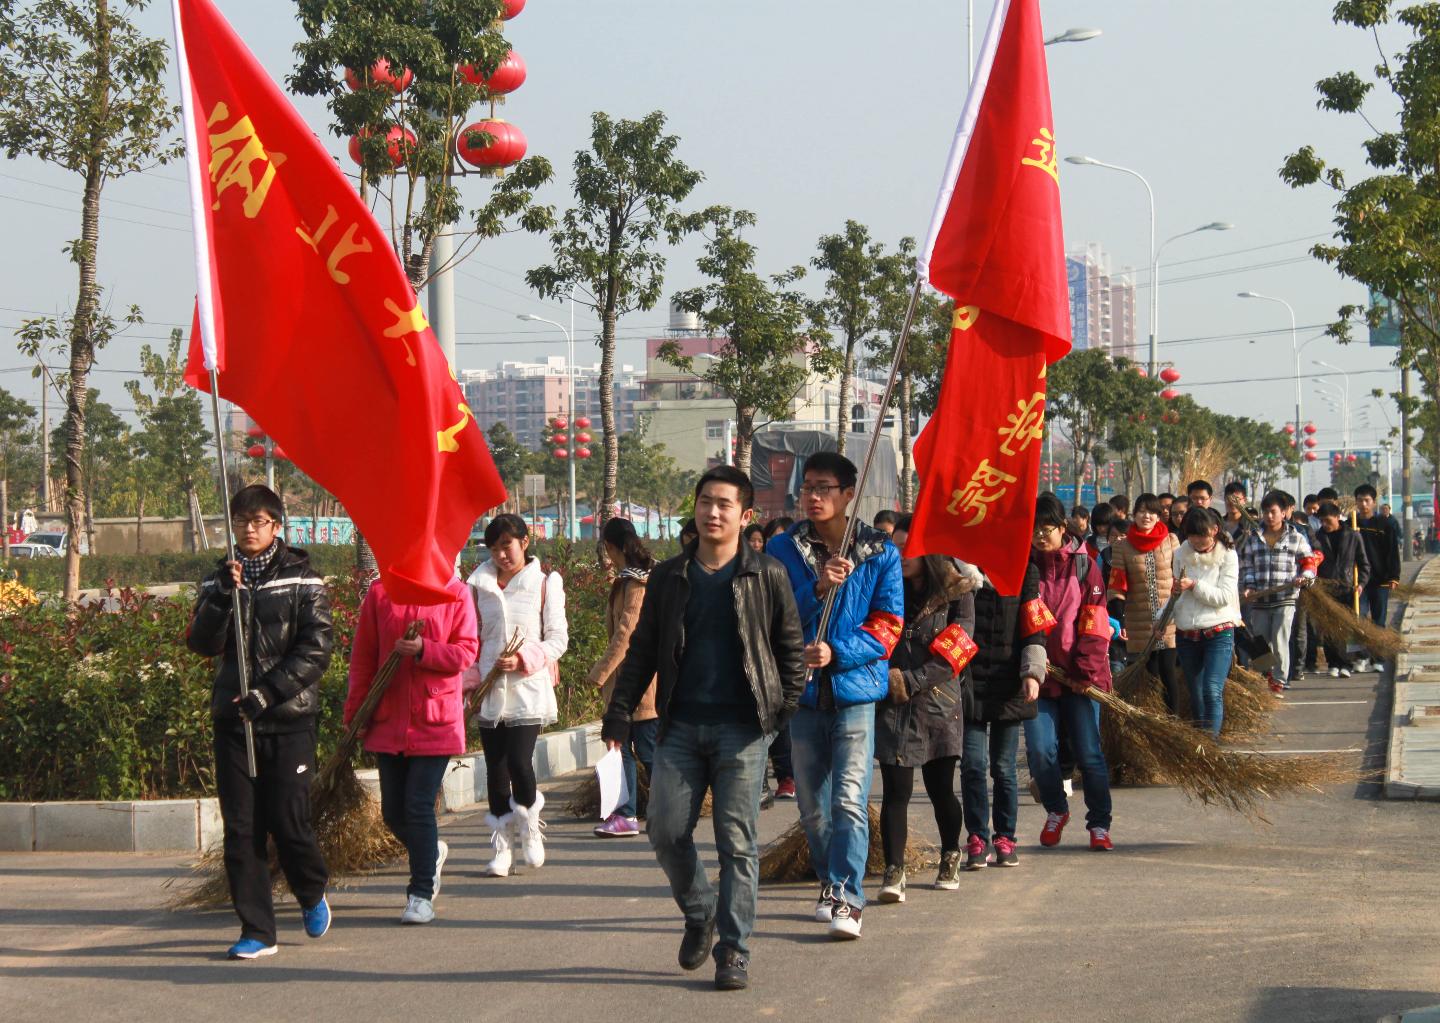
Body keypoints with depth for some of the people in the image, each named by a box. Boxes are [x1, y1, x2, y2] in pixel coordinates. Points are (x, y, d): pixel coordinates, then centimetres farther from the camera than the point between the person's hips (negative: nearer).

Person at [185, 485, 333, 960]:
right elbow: (201, 643, -1)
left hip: (289, 719, -3)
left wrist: (268, 692, -15)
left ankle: (313, 893, 24)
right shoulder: (218, 581, 11)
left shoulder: (302, 580, 0)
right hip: (232, 720, 3)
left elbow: (316, 650, -7)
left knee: (288, 821, -6)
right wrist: (222, 597, -15)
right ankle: (257, 931, 7)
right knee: (241, 828, 0)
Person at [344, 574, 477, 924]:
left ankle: (421, 894, 1)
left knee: (419, 807, -8)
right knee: (393, 812, 9)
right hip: (388, 723, 3)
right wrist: (355, 712, 5)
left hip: (436, 723, -3)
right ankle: (432, 853, 38)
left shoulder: (455, 593, -1)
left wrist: (424, 650, -19)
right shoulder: (379, 593, 5)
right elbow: (362, 657, 8)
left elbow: (467, 652, -4)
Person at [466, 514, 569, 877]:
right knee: (495, 769, 4)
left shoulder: (545, 583, 2)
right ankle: (503, 847, 13)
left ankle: (529, 827, 13)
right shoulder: (479, 584, 10)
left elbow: (558, 639, 1)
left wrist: (523, 659, -14)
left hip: (528, 688, -3)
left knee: (519, 762, -14)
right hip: (489, 692, 3)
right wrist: (472, 682, 3)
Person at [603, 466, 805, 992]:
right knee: (666, 832, 0)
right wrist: (620, 712, 4)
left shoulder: (766, 576, 1)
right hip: (681, 726, 3)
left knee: (737, 842, -3)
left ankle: (733, 950, 3)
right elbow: (642, 649, 12)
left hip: (742, 729, -3)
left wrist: (786, 711, -3)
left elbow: (791, 647, 6)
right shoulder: (668, 577, 9)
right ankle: (699, 914, 26)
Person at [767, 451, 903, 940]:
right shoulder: (783, 550, 5)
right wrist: (817, 589, -19)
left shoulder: (879, 553, 2)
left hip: (856, 687, -3)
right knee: (812, 804, 12)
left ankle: (847, 898, -13)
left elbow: (888, 625, -1)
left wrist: (837, 653, -15)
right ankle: (829, 881, 30)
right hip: (802, 691, 3)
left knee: (850, 800, -13)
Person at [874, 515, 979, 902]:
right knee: (896, 790, -7)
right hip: (892, 705, 1)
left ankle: (950, 859, 30)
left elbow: (954, 656, -7)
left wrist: (910, 681, -12)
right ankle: (894, 873, -8)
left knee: (940, 789, 9)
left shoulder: (956, 591, -2)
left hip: (939, 705, -1)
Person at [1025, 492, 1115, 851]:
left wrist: (1086, 671, -10)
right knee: (1040, 751, -6)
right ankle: (1055, 811, 19)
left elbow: (1094, 626, -1)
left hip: (1079, 676, -1)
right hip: (1039, 673, 1)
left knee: (1088, 753, 1)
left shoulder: (1083, 566, 2)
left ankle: (1099, 824, 13)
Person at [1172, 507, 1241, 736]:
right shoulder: (1180, 554, 5)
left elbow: (1224, 596, -11)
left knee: (1212, 691, -17)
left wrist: (1195, 586, -21)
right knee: (1195, 695, 12)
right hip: (1186, 633, 4)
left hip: (1218, 632, -4)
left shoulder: (1227, 556, -4)